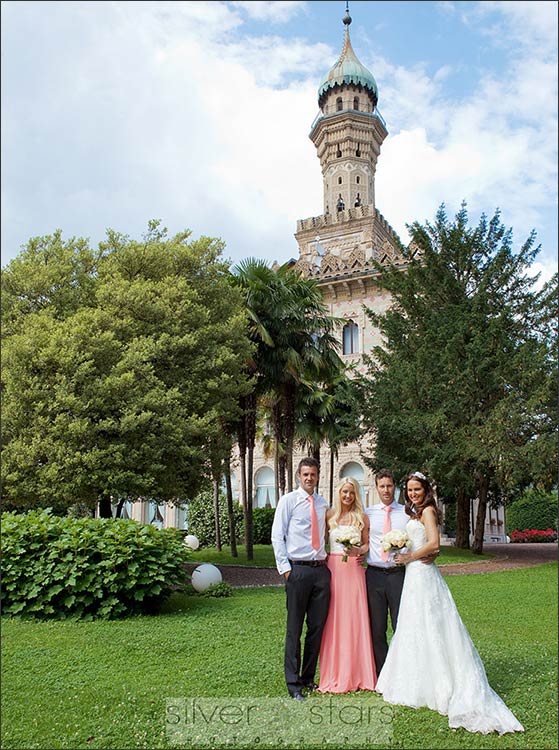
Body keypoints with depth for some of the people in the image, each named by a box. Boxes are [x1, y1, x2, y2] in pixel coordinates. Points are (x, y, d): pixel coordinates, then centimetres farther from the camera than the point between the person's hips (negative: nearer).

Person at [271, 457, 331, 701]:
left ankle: (308, 677, 24)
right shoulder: (288, 500, 0)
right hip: (298, 569, -5)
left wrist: (328, 558, 8)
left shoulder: (323, 504, 13)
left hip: (321, 569, 5)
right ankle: (293, 684, 10)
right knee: (294, 629, 0)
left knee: (318, 627, 10)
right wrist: (284, 568, -10)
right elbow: (277, 536, -3)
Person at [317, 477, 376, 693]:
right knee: (333, 619, 1)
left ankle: (356, 673, 13)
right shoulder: (329, 515, 5)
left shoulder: (362, 517, 6)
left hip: (354, 570, 0)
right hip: (333, 568, 0)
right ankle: (334, 674, 10)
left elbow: (367, 544, 11)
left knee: (355, 618, 1)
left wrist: (359, 550, -8)